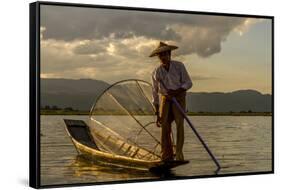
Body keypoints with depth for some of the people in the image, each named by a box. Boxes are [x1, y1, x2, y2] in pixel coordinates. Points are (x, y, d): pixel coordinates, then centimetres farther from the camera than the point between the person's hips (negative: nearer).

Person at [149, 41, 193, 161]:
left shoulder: (179, 66, -5)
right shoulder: (156, 72, -1)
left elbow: (188, 83, -3)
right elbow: (155, 93, 4)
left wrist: (176, 91, -21)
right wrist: (157, 115, 2)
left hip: (179, 97, -2)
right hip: (165, 99, 2)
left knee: (179, 123, -15)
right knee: (165, 125, -10)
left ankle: (179, 153, -12)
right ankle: (166, 156, -8)